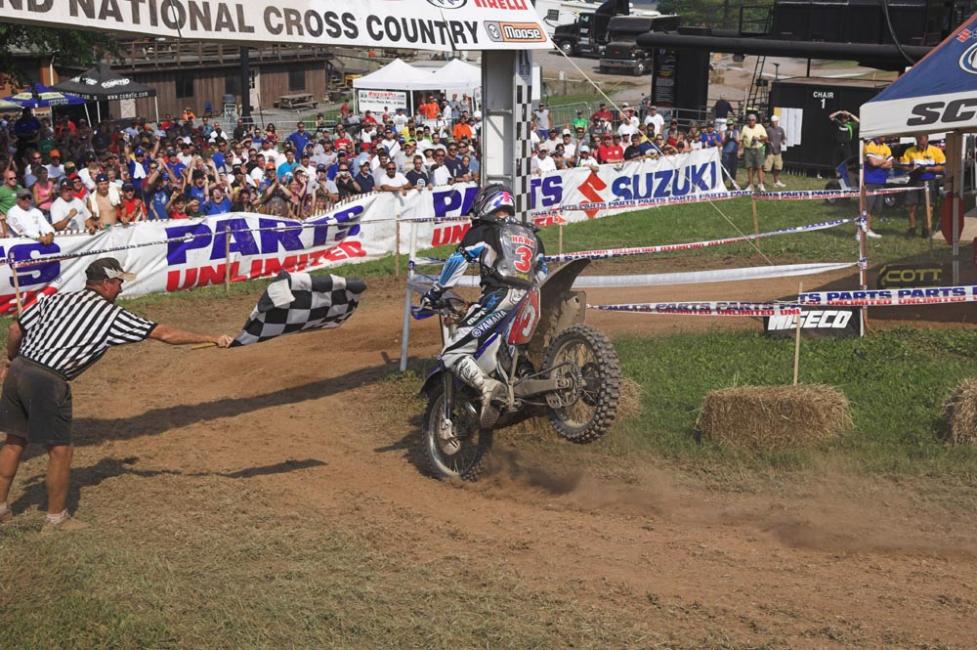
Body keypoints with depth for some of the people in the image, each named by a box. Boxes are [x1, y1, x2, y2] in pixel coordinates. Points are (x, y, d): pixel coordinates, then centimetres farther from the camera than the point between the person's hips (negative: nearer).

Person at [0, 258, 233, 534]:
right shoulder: (112, 315, -1)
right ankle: (56, 520, 17)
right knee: (60, 450, 7)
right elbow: (165, 334, 0)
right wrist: (211, 339, 6)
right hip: (47, 382, -7)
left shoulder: (54, 299, 15)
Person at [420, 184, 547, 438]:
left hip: (498, 299, -7)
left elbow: (456, 263, 2)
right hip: (528, 304, 7)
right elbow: (542, 274, 29)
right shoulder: (532, 235, 26)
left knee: (453, 353, -12)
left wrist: (433, 294, 10)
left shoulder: (483, 231, 7)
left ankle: (486, 384, -37)